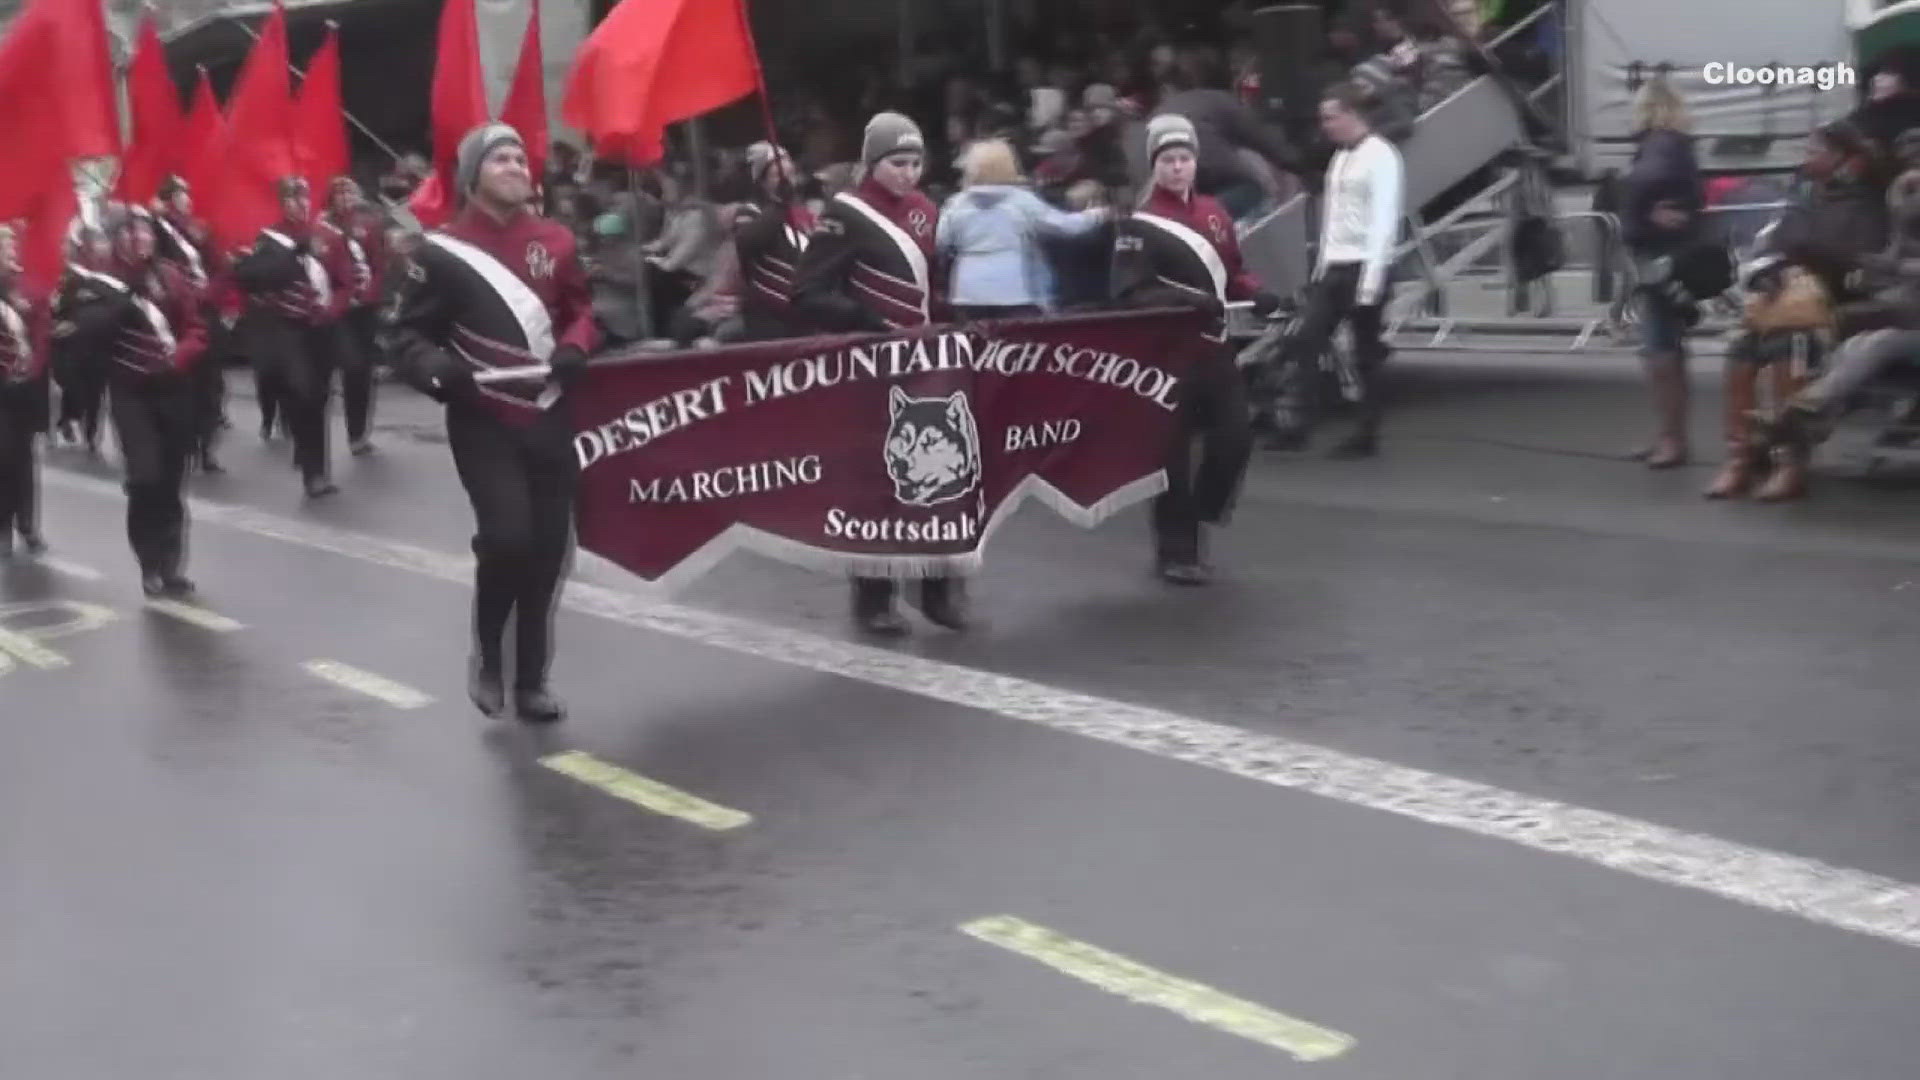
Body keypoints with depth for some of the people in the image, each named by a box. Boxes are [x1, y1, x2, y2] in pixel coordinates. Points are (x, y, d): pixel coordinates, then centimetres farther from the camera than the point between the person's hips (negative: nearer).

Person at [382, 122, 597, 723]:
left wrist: (574, 350, -6)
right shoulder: (442, 251, -8)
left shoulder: (555, 241, 5)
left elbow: (582, 310, 16)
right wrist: (444, 372, -23)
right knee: (508, 536, -19)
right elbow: (405, 336, -4)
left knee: (548, 548, 7)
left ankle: (531, 680, 21)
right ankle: (487, 656, 8)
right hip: (483, 422, -4)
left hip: (549, 417, 5)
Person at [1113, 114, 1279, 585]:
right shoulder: (1140, 224, -10)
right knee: (1172, 451, -1)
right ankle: (1176, 550, 9)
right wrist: (1185, 299, -28)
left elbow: (1231, 270, 20)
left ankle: (1197, 519, 23)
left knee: (1236, 437, 4)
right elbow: (1130, 291, -17)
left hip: (1214, 344, 6)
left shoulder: (1214, 213, 12)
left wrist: (1256, 294, -1)